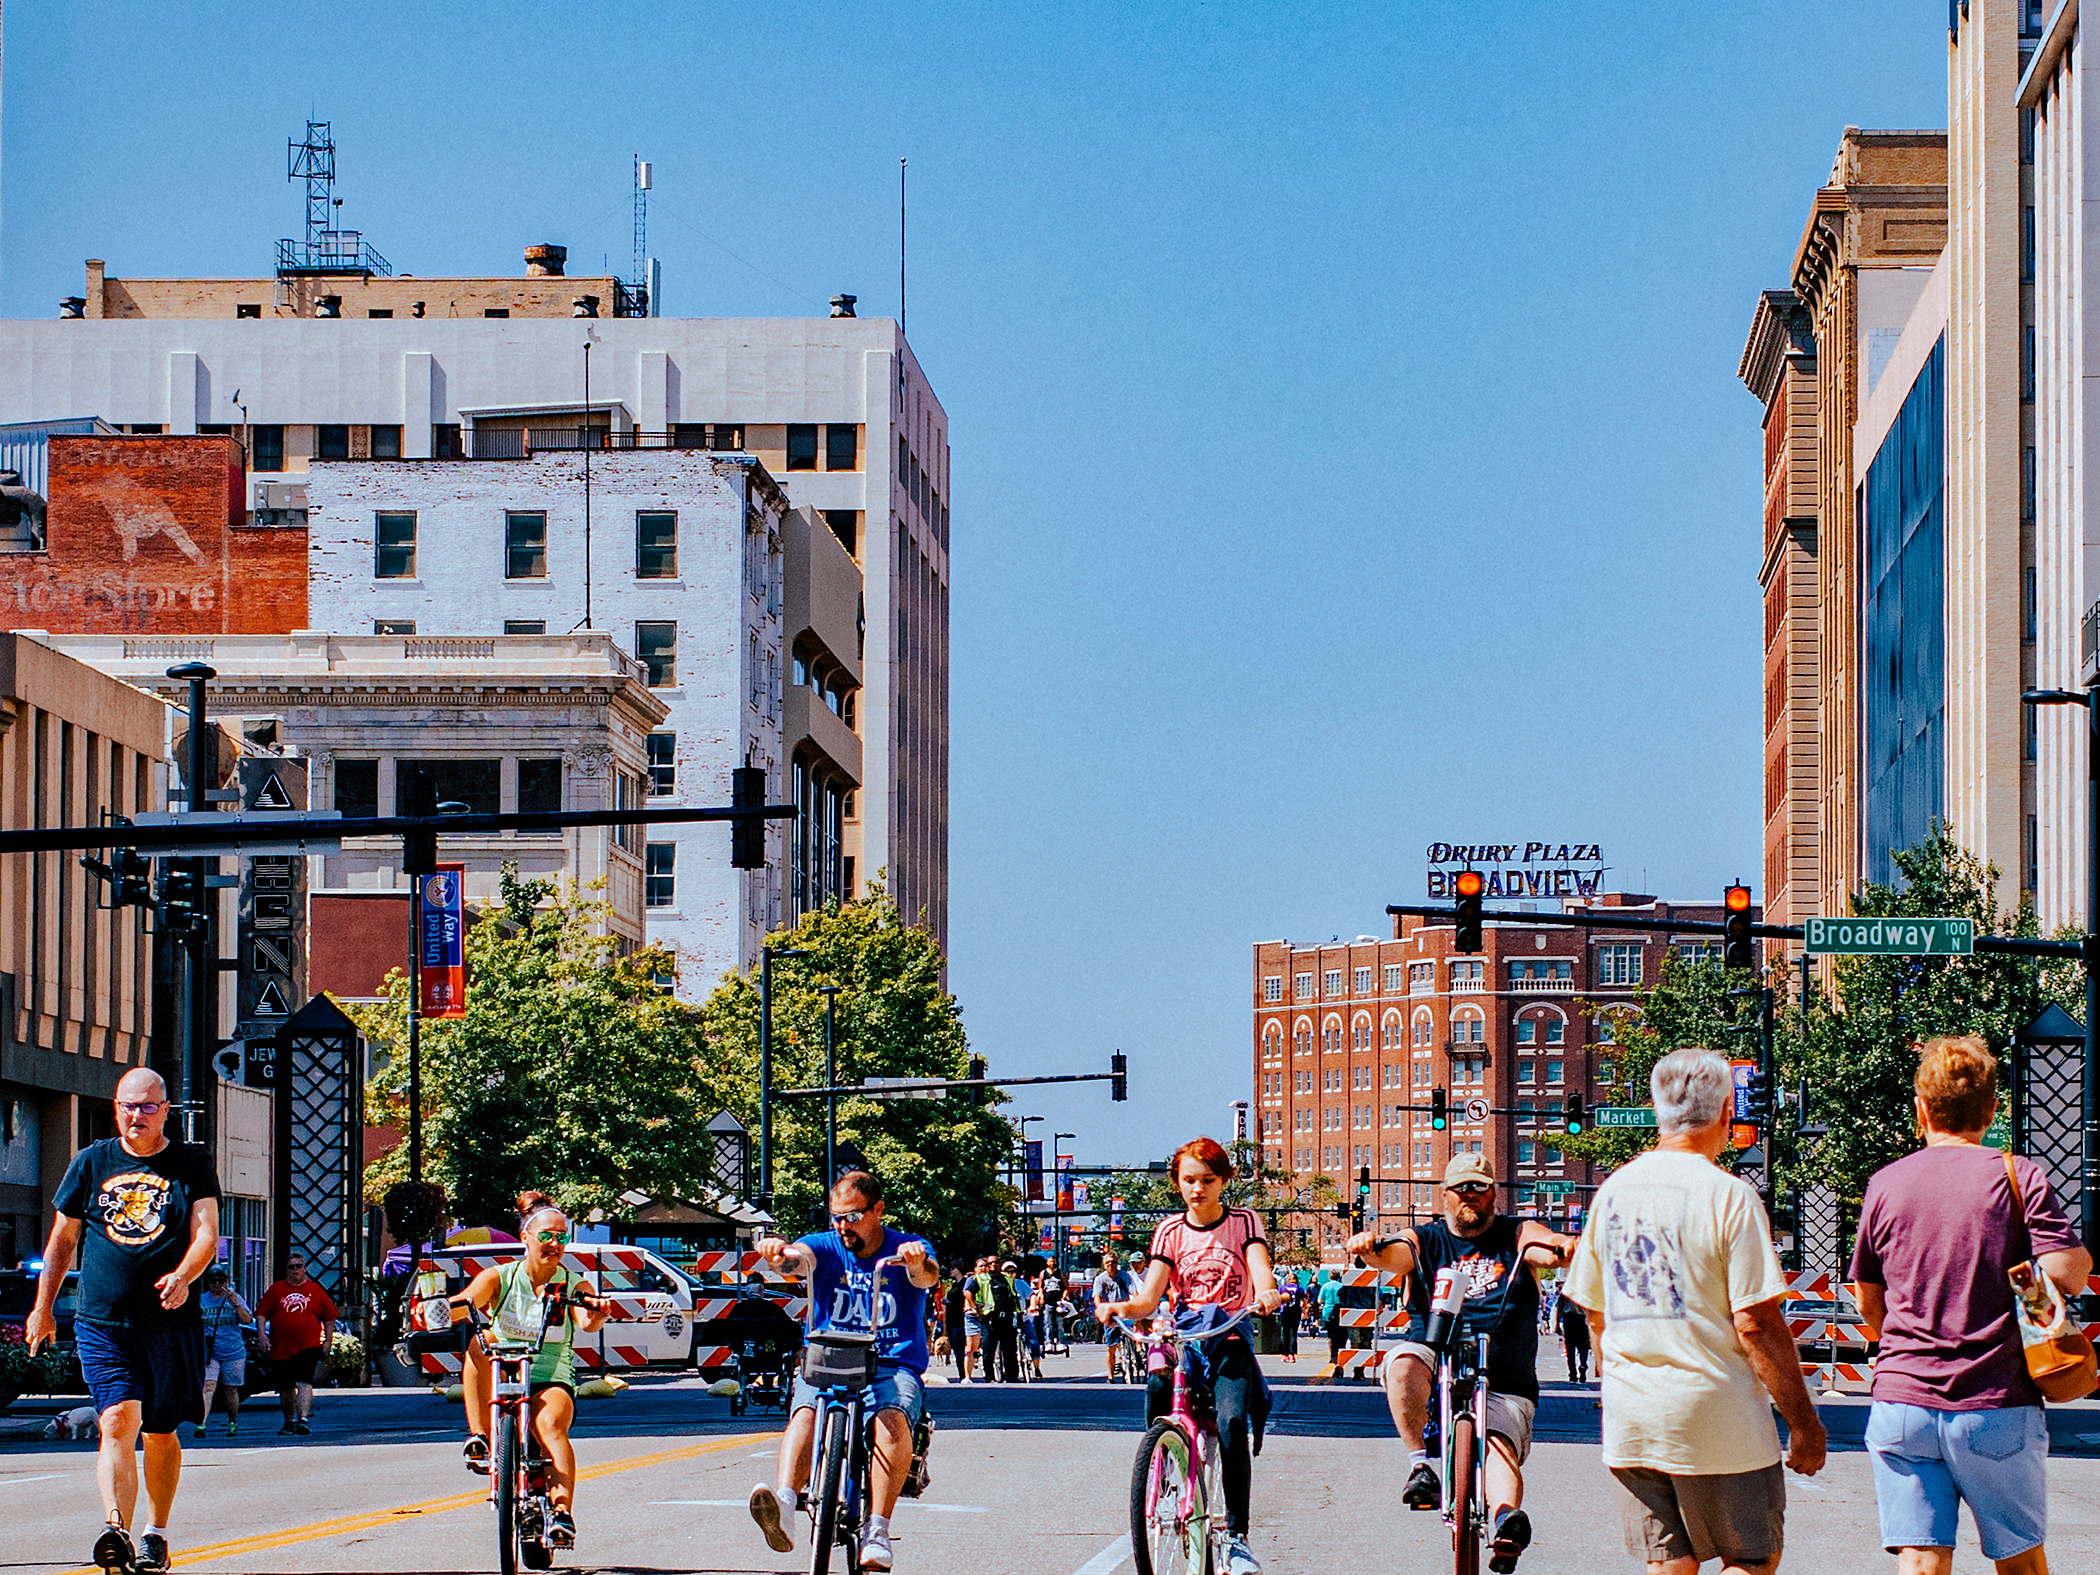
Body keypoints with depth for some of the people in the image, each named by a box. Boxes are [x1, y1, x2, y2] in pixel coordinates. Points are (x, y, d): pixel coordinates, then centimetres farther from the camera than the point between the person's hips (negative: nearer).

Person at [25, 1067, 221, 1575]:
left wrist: (183, 1275, -25)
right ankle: (116, 1531, -30)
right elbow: (62, 1240, 17)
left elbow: (206, 1233, -6)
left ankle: (156, 1533, 26)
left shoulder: (192, 1163, 5)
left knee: (161, 1435, 10)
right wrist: (42, 1309, 16)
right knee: (118, 1423, -17)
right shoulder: (91, 1163, 10)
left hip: (171, 1324, 0)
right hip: (101, 1323, 0)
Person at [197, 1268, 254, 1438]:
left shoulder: (235, 1298, 5)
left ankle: (233, 1424, 25)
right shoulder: (201, 1300, 8)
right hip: (209, 1352, 0)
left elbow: (247, 1320, -6)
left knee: (231, 1388, 8)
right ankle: (202, 1423, -26)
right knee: (208, 1385, -17)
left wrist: (235, 1304, -19)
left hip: (233, 1352, 0)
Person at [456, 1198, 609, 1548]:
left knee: (551, 1423, -34)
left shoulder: (574, 1286, 3)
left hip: (551, 1381, -1)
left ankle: (563, 1512, -43)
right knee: (482, 1339, -28)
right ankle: (479, 1437, -31)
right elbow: (467, 1300, -12)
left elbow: (586, 1323, -17)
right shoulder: (499, 1277, 5)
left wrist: (596, 1313, -40)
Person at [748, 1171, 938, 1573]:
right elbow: (798, 1258, -12)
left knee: (892, 1419, -33)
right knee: (805, 1414, -30)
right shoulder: (826, 1247, 10)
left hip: (894, 1367, -1)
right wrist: (778, 1253, -37)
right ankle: (783, 1506, -51)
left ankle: (876, 1533, -35)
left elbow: (928, 1277, -17)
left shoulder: (905, 1249, 6)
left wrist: (919, 1264, -41)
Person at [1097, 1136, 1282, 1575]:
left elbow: (1260, 1267, -10)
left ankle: (1236, 1535, -21)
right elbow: (1148, 1298, 2)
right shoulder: (1171, 1231, 11)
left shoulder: (1243, 1222, 7)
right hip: (1179, 1339, 2)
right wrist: (1117, 1307, -20)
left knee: (1232, 1424, -26)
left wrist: (1266, 1292, -34)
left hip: (1229, 1342, -2)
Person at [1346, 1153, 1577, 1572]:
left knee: (1499, 1444, -26)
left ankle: (1505, 1517, -51)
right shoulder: (1425, 1241, 12)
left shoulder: (1516, 1236, 11)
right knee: (1403, 1362, -32)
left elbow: (1546, 1249, -10)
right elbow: (1392, 1254, -8)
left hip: (1504, 1384, -1)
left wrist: (1562, 1247, -34)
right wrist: (1369, 1246, -32)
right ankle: (1420, 1466, -28)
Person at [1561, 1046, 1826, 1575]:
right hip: (1718, 1420, -6)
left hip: (1629, 1424, 6)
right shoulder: (1728, 1195, -11)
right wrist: (1802, 1421, -7)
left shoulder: (1613, 1191, 8)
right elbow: (1755, 1323, -14)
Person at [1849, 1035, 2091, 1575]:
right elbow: (2067, 1273, -13)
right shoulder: (2018, 1177, -4)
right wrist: (2083, 1258, 9)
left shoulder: (1886, 1184, 6)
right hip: (1997, 1408, -2)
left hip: (1901, 1403, 2)